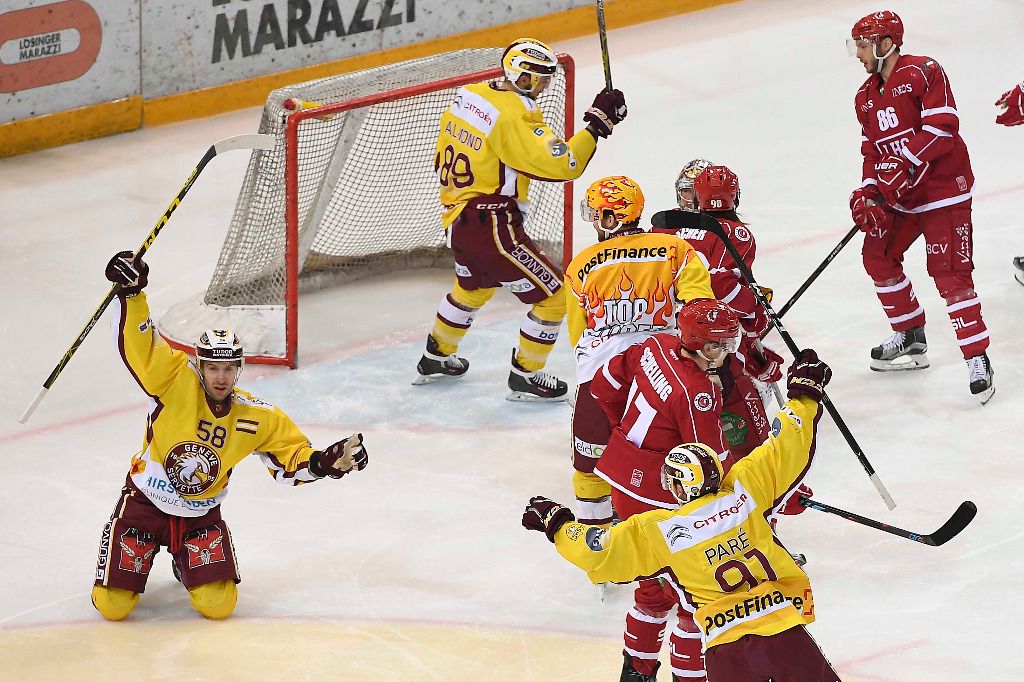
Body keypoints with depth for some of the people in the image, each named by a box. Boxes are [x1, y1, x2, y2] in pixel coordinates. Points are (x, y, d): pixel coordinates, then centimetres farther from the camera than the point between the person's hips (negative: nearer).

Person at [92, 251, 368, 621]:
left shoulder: (258, 418, -9)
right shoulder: (176, 380, -18)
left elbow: (291, 459, 0)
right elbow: (138, 347, -23)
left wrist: (324, 463, -19)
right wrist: (131, 294, -36)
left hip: (200, 516, 3)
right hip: (145, 503, -3)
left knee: (218, 604, -12)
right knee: (112, 606, -10)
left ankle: (184, 561, 24)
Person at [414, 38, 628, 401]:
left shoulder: (468, 96, 5)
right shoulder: (514, 117, -22)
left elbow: (444, 160, 16)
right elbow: (562, 164, -28)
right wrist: (597, 123, -21)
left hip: (457, 217, 10)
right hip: (491, 229, -10)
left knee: (473, 287, 36)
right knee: (553, 296, 3)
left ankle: (436, 358, 50)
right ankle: (525, 377, 12)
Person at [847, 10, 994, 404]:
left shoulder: (923, 73, -14)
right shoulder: (866, 98, 11)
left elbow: (943, 127, -23)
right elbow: (873, 152, 10)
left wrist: (904, 163, -28)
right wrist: (868, 193, -8)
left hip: (944, 188, -9)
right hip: (901, 193, 9)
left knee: (949, 272, -14)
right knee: (878, 255, 12)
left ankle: (977, 359, -12)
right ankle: (911, 339, 28)